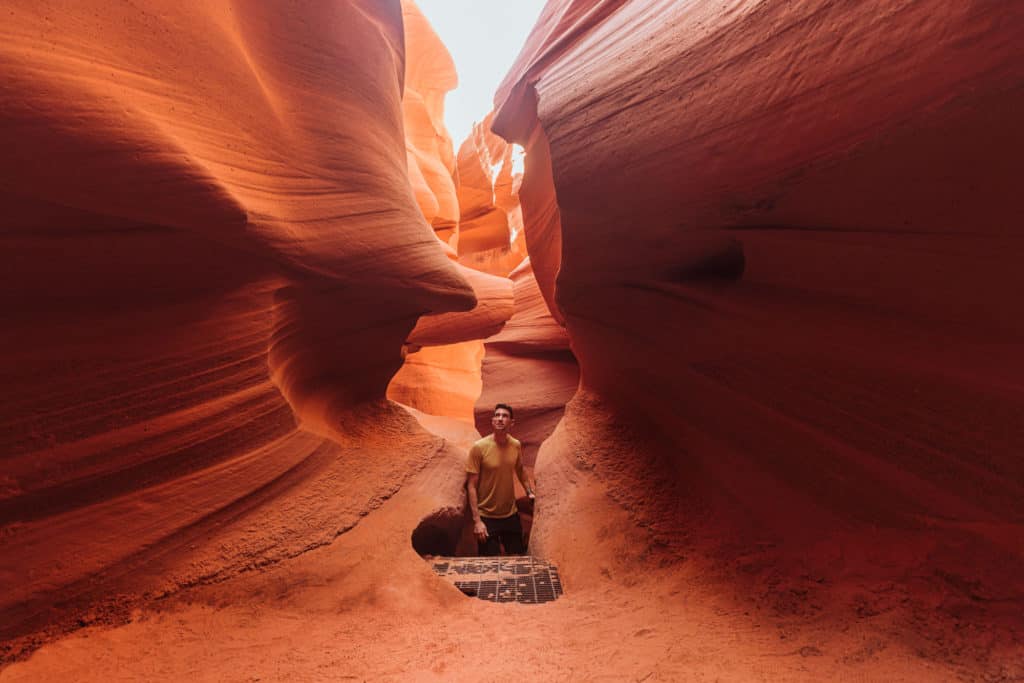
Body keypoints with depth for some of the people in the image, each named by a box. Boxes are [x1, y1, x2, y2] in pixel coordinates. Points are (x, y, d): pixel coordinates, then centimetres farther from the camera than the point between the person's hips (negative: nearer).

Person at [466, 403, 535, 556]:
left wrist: (530, 492, 10)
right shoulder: (479, 447, -17)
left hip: (511, 515, 4)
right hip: (487, 517, -4)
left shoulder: (516, 445, -3)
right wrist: (477, 520, -16)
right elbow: (471, 486, -14)